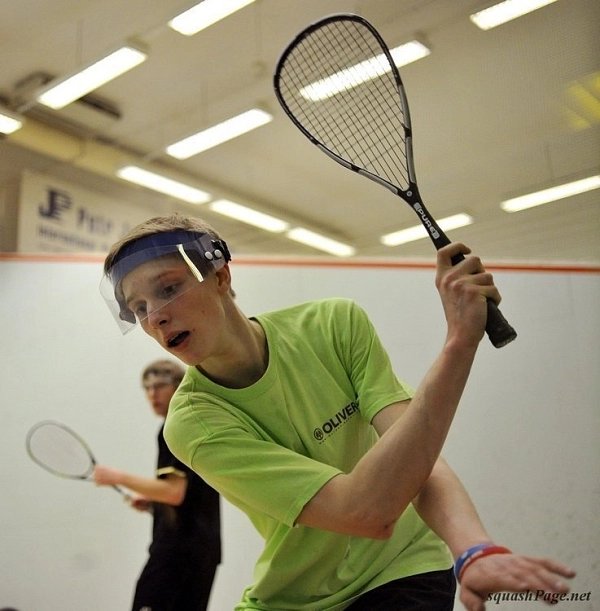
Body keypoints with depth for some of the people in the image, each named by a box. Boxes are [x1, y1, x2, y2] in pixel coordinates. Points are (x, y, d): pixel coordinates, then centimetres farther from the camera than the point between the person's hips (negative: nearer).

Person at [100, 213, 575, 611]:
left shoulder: (335, 324, -13)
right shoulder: (194, 423, -21)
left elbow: (416, 455, -21)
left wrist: (474, 551, -40)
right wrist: (460, 341, -36)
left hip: (401, 570, 0)